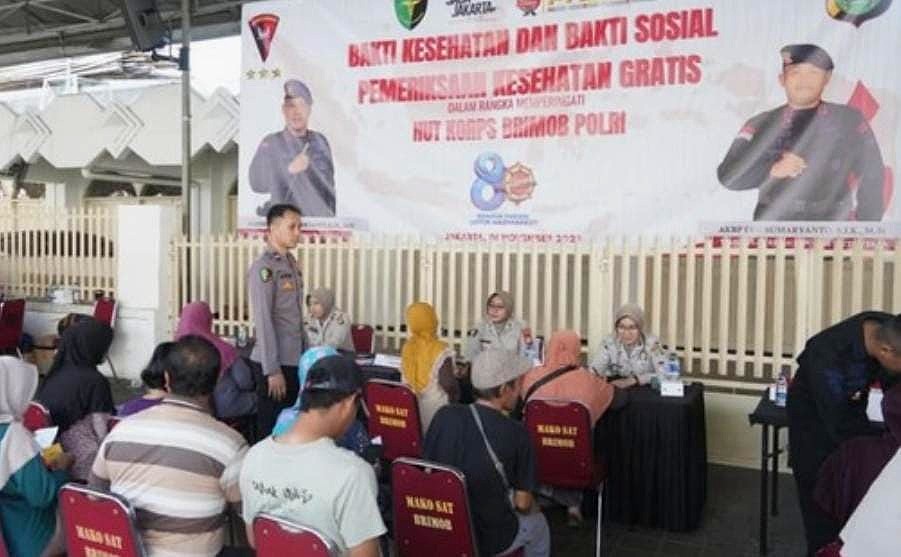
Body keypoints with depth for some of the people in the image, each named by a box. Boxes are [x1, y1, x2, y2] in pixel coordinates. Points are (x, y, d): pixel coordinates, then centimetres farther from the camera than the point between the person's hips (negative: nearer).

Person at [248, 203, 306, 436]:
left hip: (294, 359, 8)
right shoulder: (264, 267, -14)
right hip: (274, 363, -8)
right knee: (272, 429, 3)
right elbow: (263, 321, -18)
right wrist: (272, 369, -19)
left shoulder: (291, 262, 11)